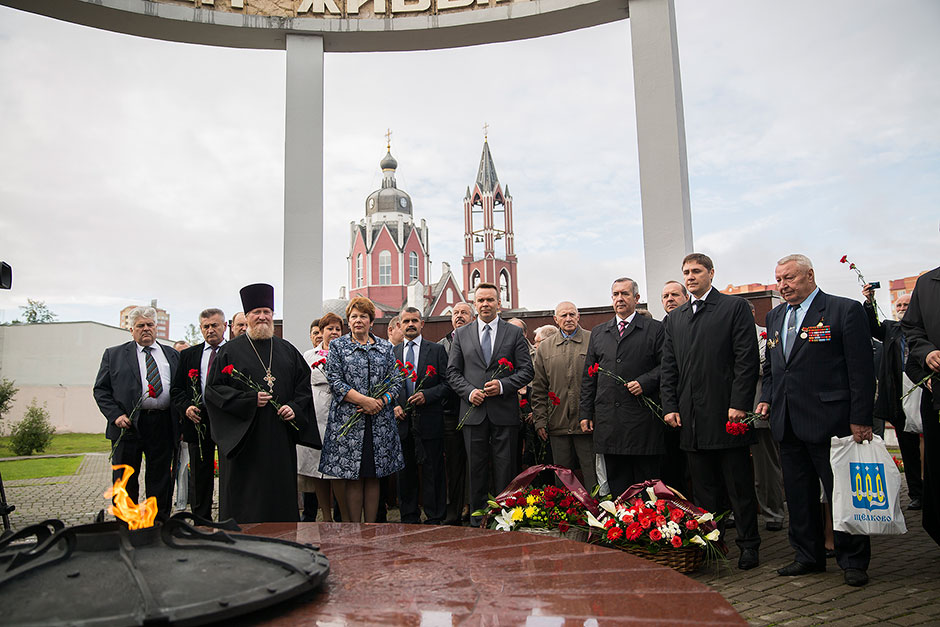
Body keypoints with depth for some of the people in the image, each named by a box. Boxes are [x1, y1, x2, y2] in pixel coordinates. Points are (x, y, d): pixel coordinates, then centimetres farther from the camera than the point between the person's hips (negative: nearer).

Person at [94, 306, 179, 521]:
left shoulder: (173, 355, 14)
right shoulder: (114, 354, 10)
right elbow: (101, 390, 6)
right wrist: (115, 415, -8)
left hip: (163, 425, 1)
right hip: (128, 424, -1)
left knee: (160, 480, 7)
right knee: (125, 481, 5)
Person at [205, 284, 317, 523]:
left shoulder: (287, 350, 12)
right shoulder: (230, 351, 3)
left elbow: (304, 384, 13)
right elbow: (213, 389, -3)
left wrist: (295, 407, -5)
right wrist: (249, 400, -14)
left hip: (280, 438, 3)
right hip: (242, 438, -3)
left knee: (280, 491, 6)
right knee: (244, 497, 1)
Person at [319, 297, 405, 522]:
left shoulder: (385, 347, 13)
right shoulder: (337, 346, 6)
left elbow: (395, 381, 9)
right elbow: (335, 381, -4)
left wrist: (379, 402, -10)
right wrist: (364, 400, -14)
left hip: (379, 420, 2)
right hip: (348, 418, -2)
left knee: (373, 475, 6)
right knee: (352, 477, -1)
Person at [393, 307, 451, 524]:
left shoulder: (437, 350, 3)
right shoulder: (392, 352, 12)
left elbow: (446, 383, -1)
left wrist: (427, 395, -15)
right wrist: (393, 405, -2)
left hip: (429, 420, -3)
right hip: (402, 420, 3)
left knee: (432, 471, 1)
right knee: (405, 471, 10)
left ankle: (434, 518, 11)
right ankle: (409, 517, 22)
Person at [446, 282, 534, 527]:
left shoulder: (515, 333, 6)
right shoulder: (461, 334, 10)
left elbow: (526, 370, 2)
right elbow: (453, 372, 9)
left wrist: (502, 385, -13)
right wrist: (469, 391, -8)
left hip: (505, 412, -1)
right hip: (473, 412, 1)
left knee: (505, 470, 3)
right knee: (476, 469, 7)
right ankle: (477, 520, 18)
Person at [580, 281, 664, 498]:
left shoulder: (655, 329, 4)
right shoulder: (598, 333, 15)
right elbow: (588, 376, 14)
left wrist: (645, 382, -15)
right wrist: (586, 413, 9)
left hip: (642, 418, -3)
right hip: (608, 421, 3)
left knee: (646, 478, 3)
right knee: (616, 482, 9)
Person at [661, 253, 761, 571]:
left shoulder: (735, 307, 1)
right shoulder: (674, 318, 15)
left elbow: (747, 358, -7)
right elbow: (669, 366, 13)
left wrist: (739, 403, -14)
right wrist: (670, 406, 4)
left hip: (728, 413, -4)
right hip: (691, 417, 5)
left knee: (739, 485, 5)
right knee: (704, 487, 11)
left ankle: (749, 545, 17)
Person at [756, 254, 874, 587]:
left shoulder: (845, 310, -5)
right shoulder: (774, 317, 15)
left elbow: (861, 369, -8)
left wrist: (860, 419, -12)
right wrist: (767, 397, 8)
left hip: (829, 420, -6)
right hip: (787, 423, 6)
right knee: (798, 495, 13)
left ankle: (853, 561, 19)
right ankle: (808, 556, 26)